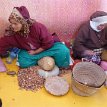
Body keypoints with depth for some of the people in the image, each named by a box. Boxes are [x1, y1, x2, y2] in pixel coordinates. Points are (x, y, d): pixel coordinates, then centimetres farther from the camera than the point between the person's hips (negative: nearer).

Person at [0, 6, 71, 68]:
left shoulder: (37, 27, -30)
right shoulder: (11, 33, -20)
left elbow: (48, 43, -21)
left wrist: (35, 52, -17)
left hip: (47, 46, -3)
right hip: (28, 51, 3)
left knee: (63, 51, -29)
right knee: (23, 62, -29)